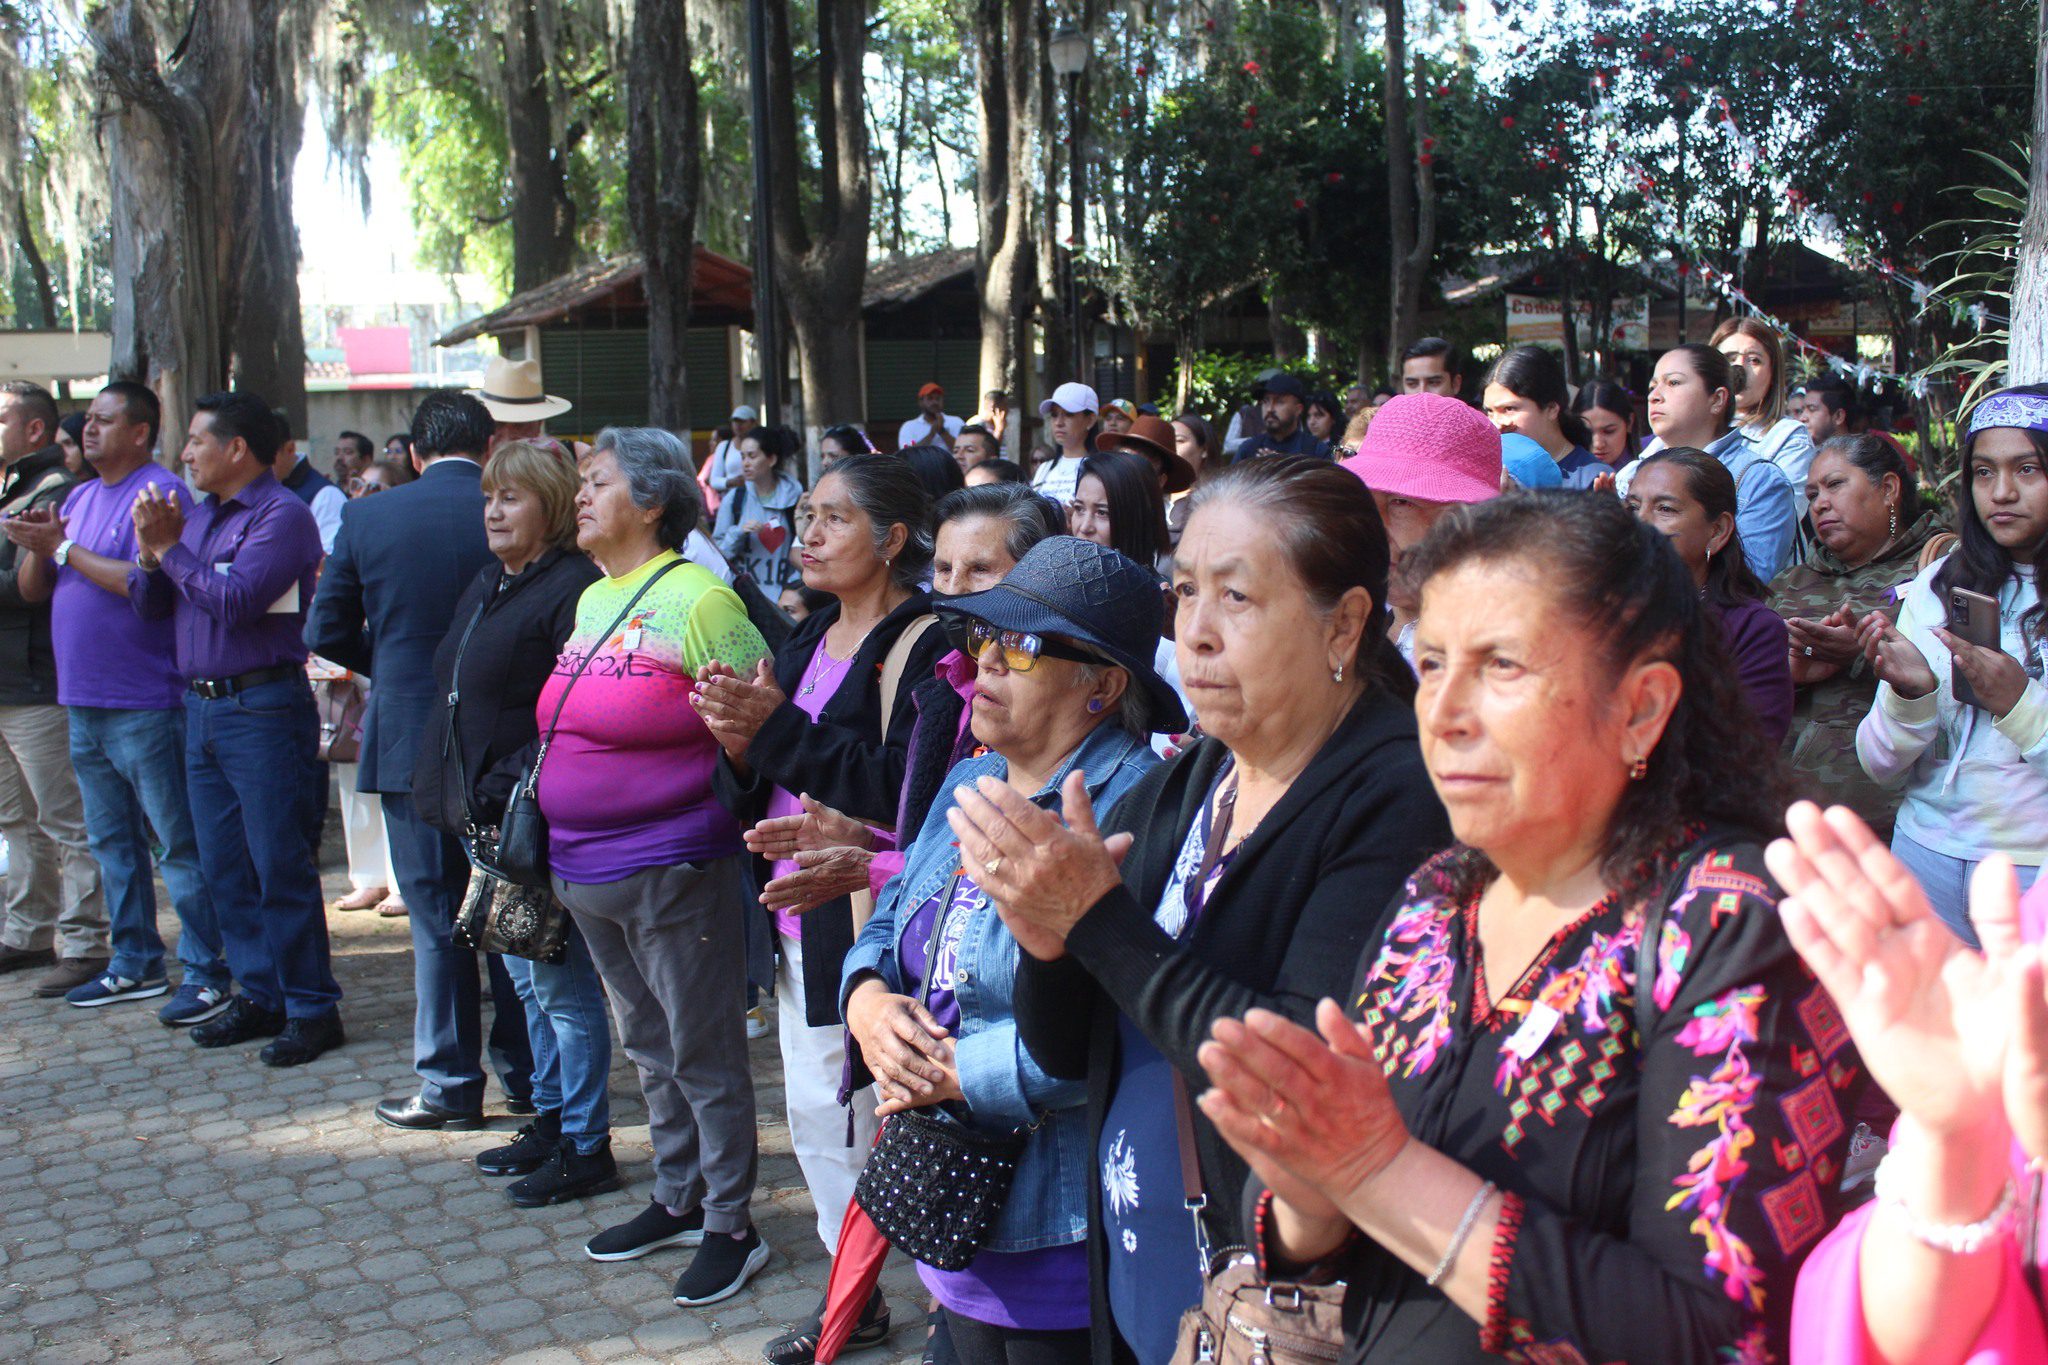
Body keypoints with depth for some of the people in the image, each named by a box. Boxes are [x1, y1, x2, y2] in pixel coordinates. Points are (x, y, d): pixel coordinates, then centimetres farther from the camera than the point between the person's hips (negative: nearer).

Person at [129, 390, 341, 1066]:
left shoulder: (281, 515, -9)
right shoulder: (199, 516, 15)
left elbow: (236, 601, -21)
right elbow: (150, 605, 13)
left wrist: (170, 549, -11)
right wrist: (151, 552, -5)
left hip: (262, 709, -8)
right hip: (201, 706, 8)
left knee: (279, 864, -5)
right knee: (223, 866, 12)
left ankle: (312, 1008, 2)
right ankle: (259, 996, 21)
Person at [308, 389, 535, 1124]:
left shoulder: (367, 517, -4)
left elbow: (327, 631, 0)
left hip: (410, 737, 0)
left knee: (436, 918, 7)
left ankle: (448, 1085, 13)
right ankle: (526, 1070, 21)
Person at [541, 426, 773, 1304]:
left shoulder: (697, 599, -14)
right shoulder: (591, 601, 11)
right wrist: (560, 838, 15)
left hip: (672, 870, -8)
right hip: (587, 870, 9)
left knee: (703, 1053, 3)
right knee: (650, 1045, 20)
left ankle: (732, 1226, 16)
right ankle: (678, 1200, 35)